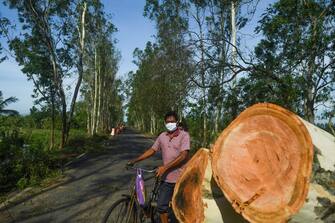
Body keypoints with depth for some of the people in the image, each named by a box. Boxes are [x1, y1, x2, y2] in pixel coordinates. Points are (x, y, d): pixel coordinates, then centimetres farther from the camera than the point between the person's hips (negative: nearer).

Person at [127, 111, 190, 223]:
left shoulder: (184, 135, -10)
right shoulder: (162, 136, 5)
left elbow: (183, 155, -20)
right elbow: (152, 150, 13)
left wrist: (165, 167, -24)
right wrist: (135, 160, 8)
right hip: (167, 178, 4)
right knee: (161, 206, 5)